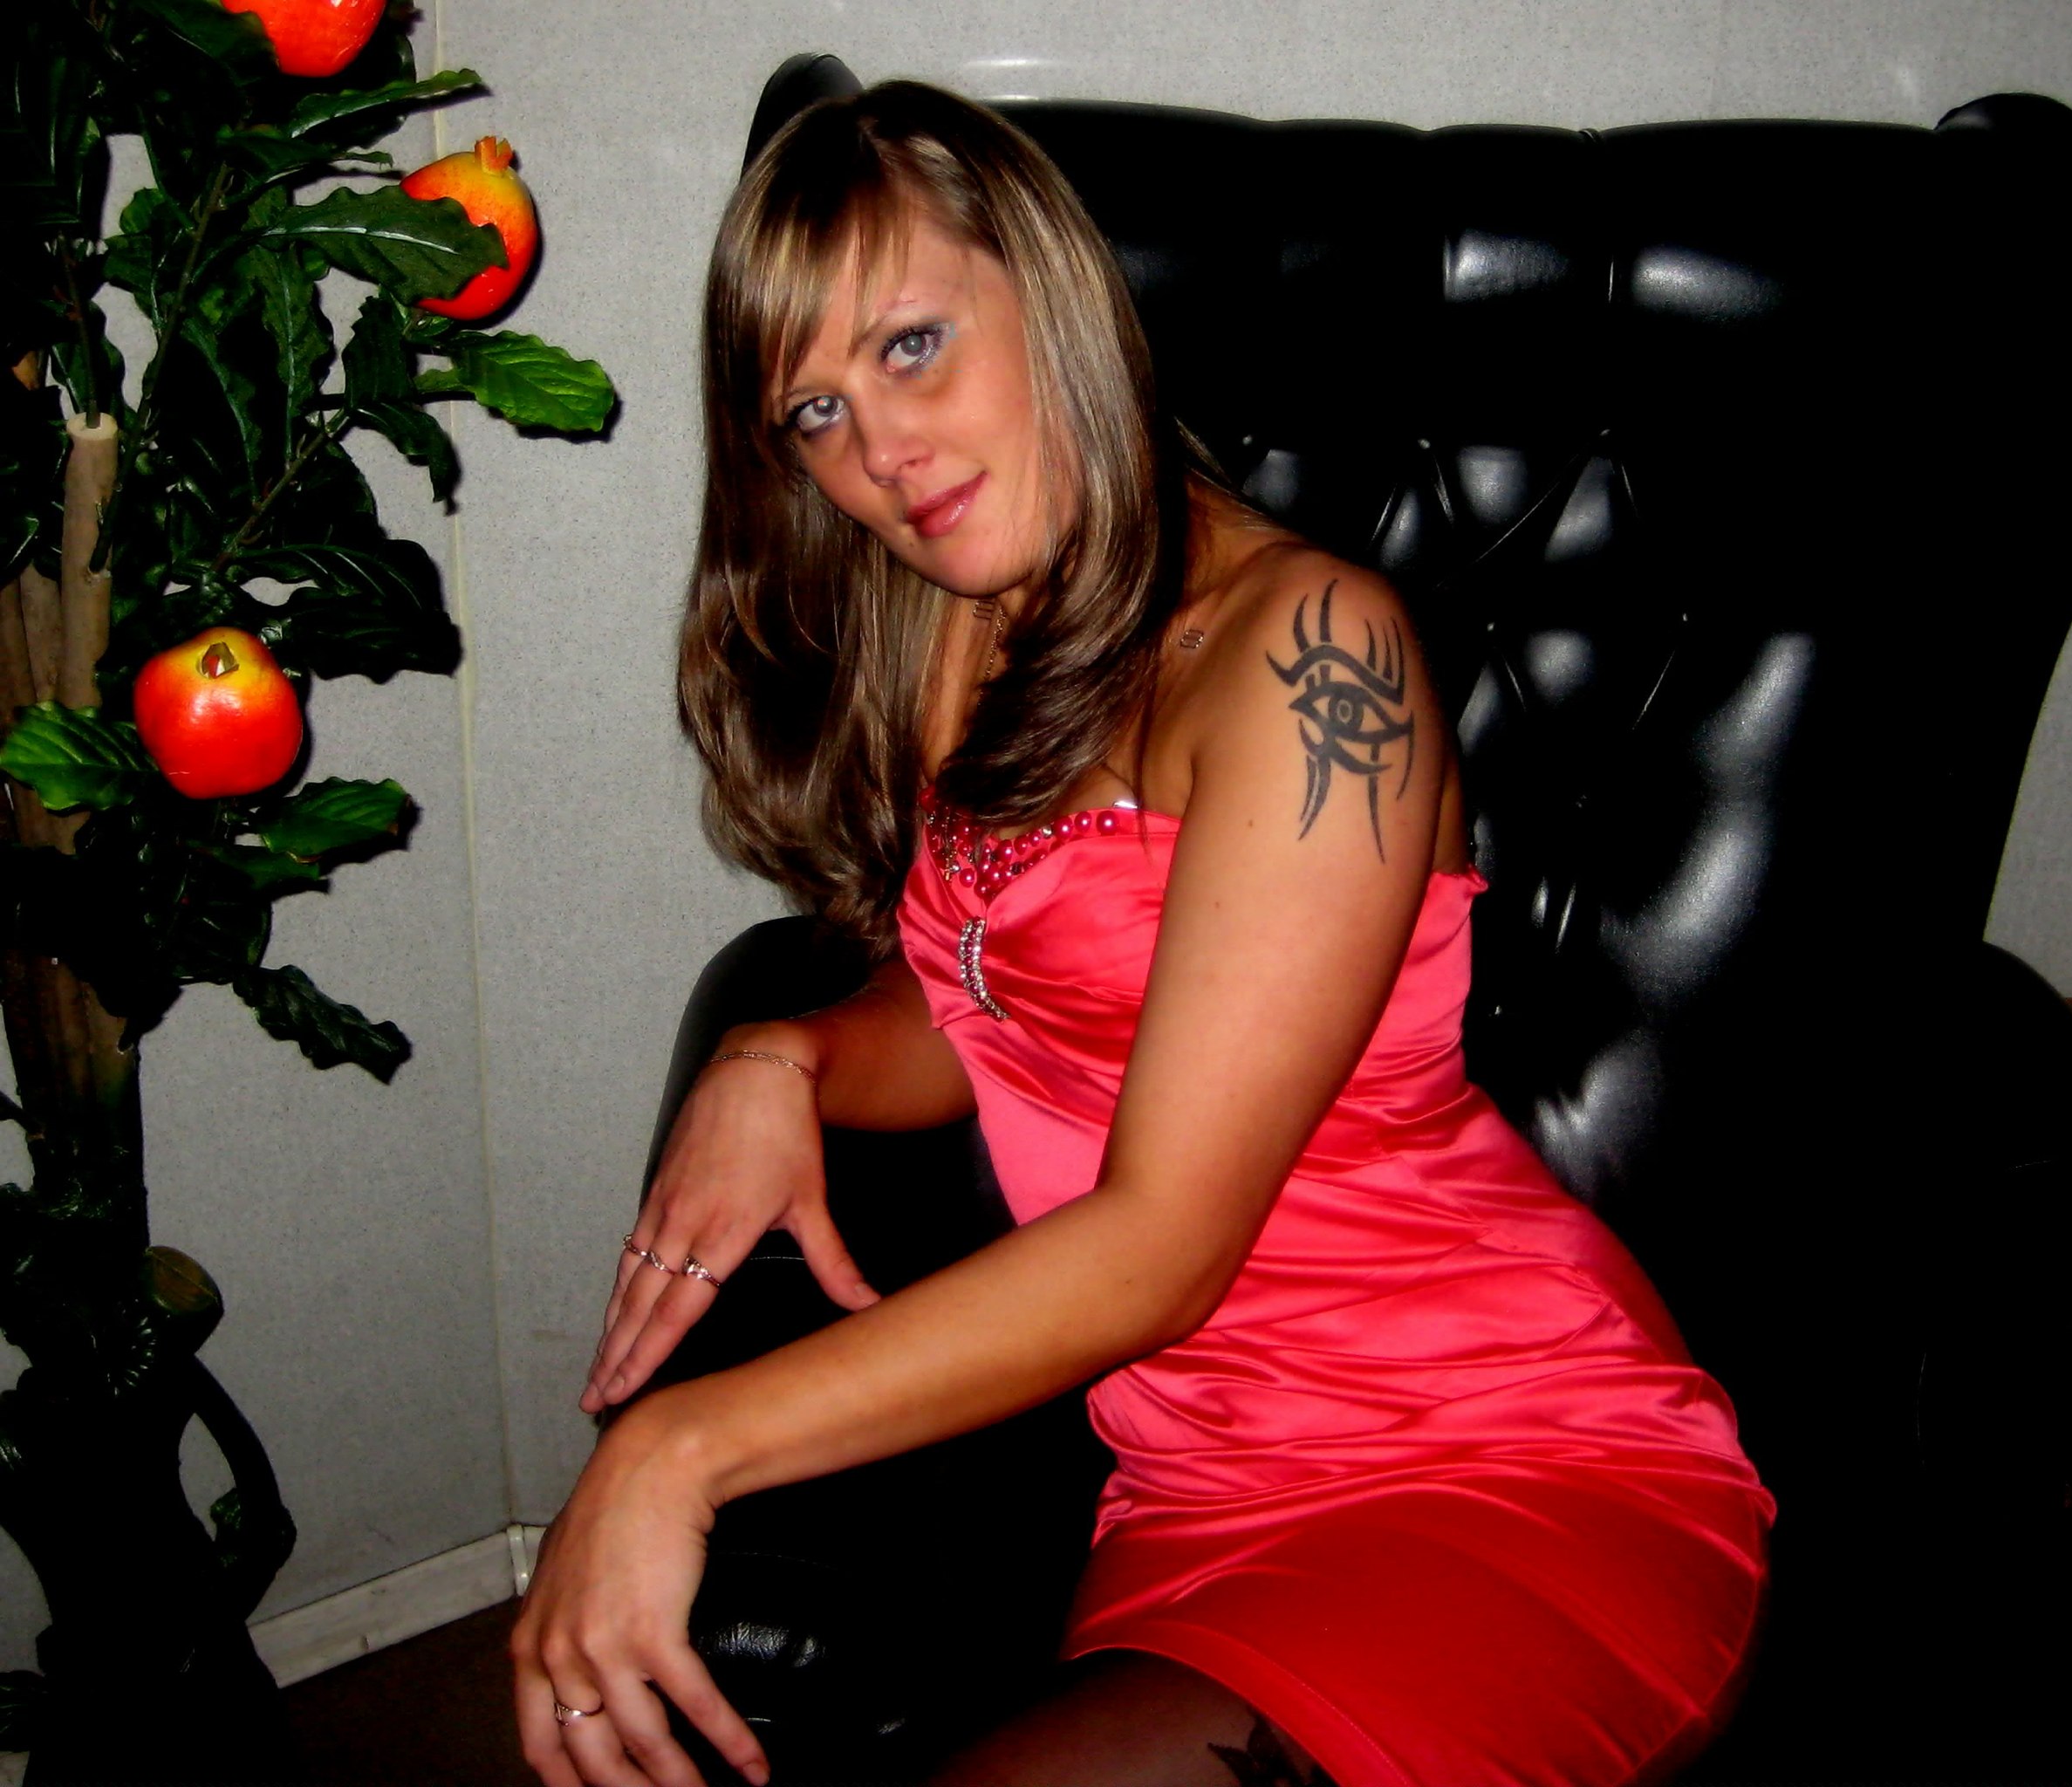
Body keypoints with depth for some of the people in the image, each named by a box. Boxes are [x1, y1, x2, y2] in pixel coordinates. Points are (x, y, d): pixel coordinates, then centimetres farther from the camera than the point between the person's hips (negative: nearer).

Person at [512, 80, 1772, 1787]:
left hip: (1531, 1481, -5)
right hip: (1204, 1511, 6)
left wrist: (680, 1446, -17)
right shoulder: (960, 643, 10)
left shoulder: (1306, 647, -14)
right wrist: (778, 1064, -3)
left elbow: (1159, 1242, -17)